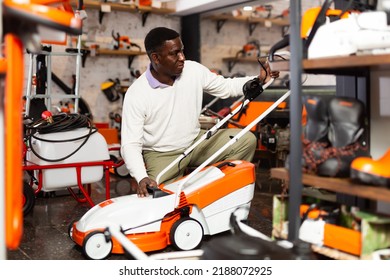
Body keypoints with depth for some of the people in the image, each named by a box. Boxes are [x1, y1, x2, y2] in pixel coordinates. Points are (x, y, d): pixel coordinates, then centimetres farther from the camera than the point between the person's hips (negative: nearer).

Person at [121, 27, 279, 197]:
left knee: (246, 140, -8)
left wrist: (259, 80, -11)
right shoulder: (136, 93, -19)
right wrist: (141, 178, -37)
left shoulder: (194, 70, -8)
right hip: (161, 155, -4)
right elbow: (130, 144, -20)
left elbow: (225, 86, 6)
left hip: (196, 141, 5)